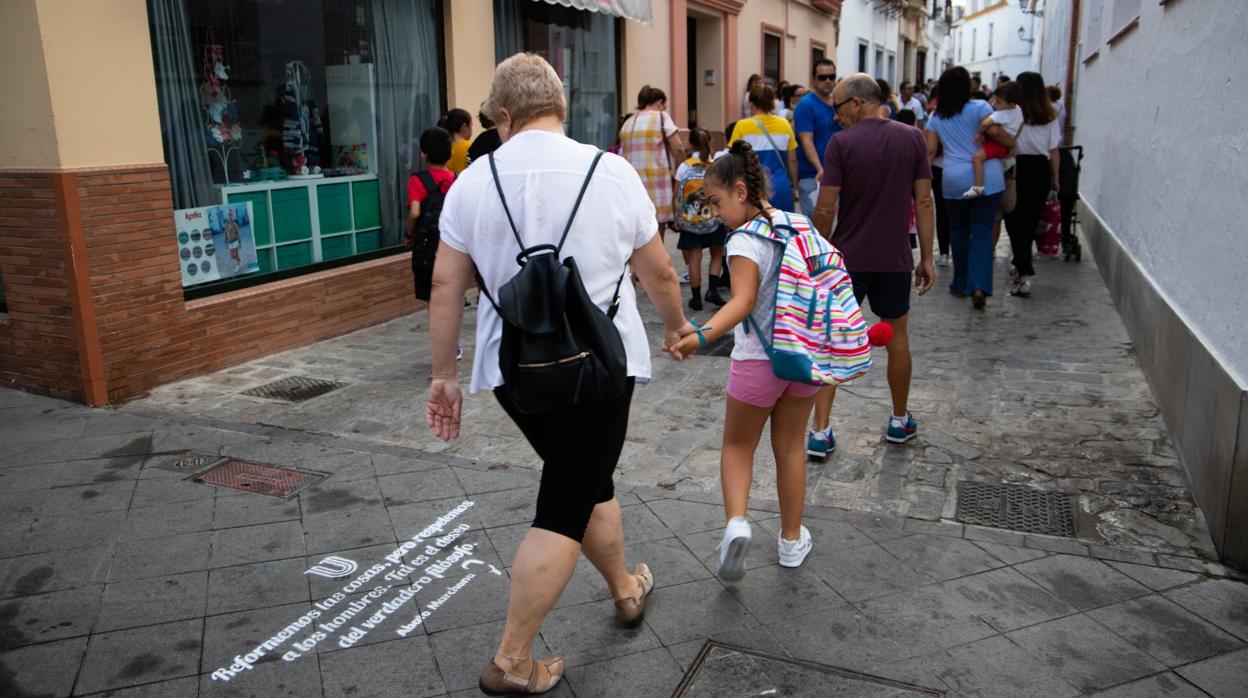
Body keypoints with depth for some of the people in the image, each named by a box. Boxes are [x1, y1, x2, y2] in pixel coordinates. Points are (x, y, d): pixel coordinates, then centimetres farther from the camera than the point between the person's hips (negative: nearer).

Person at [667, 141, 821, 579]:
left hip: (757, 362, -6)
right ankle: (792, 539, 28)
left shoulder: (745, 241, -17)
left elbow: (743, 302, -31)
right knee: (790, 448, 19)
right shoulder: (799, 224, 4)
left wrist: (700, 336, -42)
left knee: (737, 446, 13)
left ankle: (736, 521, -8)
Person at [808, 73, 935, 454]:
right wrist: (927, 257, 7)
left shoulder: (841, 142, -10)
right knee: (896, 336, 18)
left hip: (847, 258, -3)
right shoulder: (912, 138, 0)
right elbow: (923, 201, 0)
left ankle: (821, 431, 2)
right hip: (894, 259, 3)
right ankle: (900, 421, 31)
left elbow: (825, 210, -12)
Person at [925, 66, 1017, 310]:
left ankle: (961, 285, 20)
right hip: (987, 178, -2)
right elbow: (993, 130, -14)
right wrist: (1011, 142, 3)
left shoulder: (936, 116, 9)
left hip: (954, 181, 2)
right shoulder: (979, 107, -2)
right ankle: (980, 286, -12)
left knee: (958, 231, 14)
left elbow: (930, 150, 4)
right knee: (982, 232, 0)